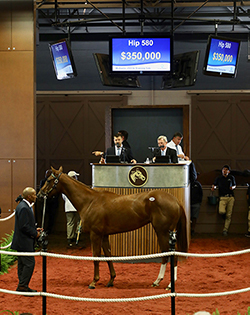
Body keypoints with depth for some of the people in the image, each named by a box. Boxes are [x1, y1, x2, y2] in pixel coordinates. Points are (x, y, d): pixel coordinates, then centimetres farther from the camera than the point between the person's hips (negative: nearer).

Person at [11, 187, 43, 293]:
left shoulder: (24, 206, 14)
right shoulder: (23, 208, -20)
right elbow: (24, 226, -24)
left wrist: (35, 229, 11)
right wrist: (35, 233, -14)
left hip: (22, 242, 11)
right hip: (24, 242, -11)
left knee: (22, 264, 14)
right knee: (29, 263, -8)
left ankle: (22, 286, 19)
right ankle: (22, 286, -5)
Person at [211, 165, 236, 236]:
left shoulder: (231, 178, 12)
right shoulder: (218, 178, 10)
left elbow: (234, 185, 24)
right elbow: (214, 184, 23)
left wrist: (233, 187, 1)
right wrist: (213, 187, 0)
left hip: (231, 197, 1)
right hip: (223, 197, -1)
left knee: (229, 215, -2)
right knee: (221, 211, -24)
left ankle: (225, 230, 6)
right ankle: (224, 215, 14)